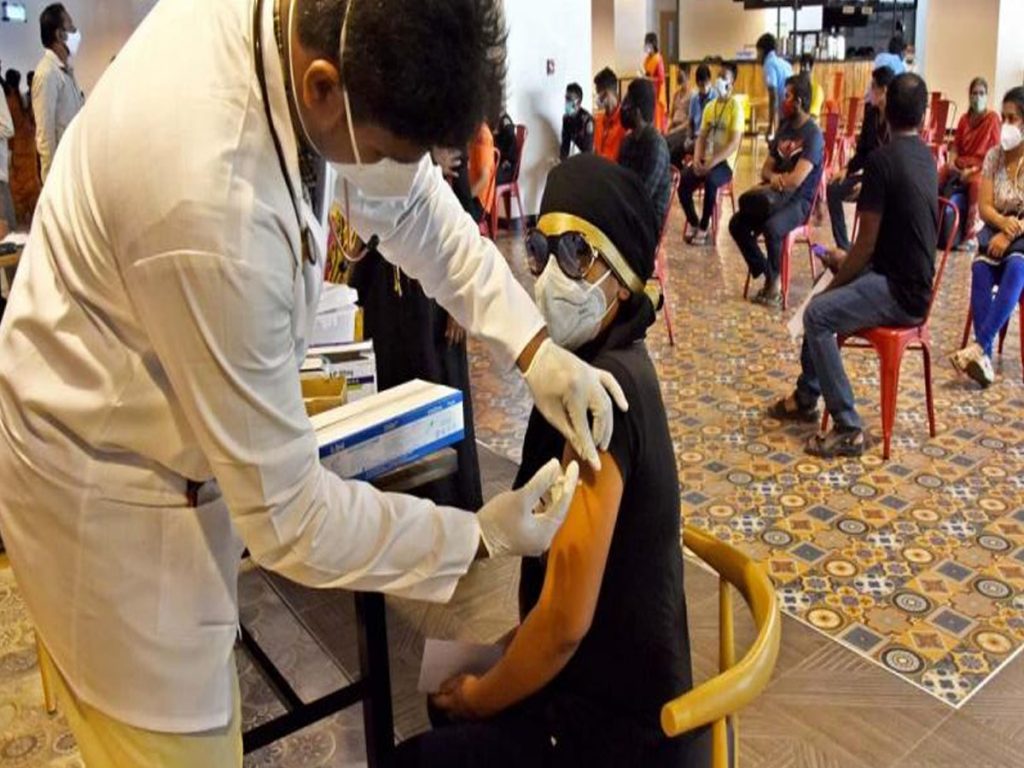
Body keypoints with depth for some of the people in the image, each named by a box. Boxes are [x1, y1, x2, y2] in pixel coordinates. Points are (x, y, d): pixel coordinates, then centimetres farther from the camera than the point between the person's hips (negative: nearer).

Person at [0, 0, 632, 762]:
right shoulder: (215, 211, -40)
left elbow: (408, 196, 0)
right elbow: (286, 513, -28)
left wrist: (534, 346, -9)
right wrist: (478, 538, -17)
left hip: (170, 416, 8)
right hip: (108, 475, -7)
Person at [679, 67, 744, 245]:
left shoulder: (735, 107, -7)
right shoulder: (709, 107, 13)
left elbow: (734, 143, -15)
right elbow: (702, 137, 11)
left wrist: (712, 162, -23)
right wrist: (697, 159, -8)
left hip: (724, 162, -6)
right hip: (706, 159, 6)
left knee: (710, 180, -36)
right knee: (683, 183, -18)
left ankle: (704, 229, -23)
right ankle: (694, 225, 2)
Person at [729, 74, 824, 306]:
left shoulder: (813, 135, -12)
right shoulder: (784, 128, 12)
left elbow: (796, 180, -21)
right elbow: (766, 169, 15)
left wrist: (768, 186, -6)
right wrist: (773, 178, -10)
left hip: (799, 200, -7)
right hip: (775, 196, 7)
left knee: (771, 227, -35)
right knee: (736, 224, -13)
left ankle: (775, 280, -11)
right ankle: (768, 276, -4)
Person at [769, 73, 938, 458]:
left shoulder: (882, 159, -17)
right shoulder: (926, 156, 9)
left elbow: (867, 243, -16)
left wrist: (836, 281, -2)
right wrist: (847, 261, 17)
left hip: (901, 294, -10)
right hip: (914, 279, 10)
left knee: (818, 314, -18)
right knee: (824, 301, 20)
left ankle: (848, 428, -15)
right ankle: (806, 398, 26)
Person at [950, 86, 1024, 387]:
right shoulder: (994, 156, 5)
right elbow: (985, 207, 2)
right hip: (997, 230, 3)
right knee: (981, 267, -30)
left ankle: (978, 347, -42)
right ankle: (986, 354, -36)